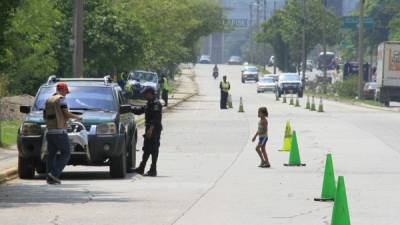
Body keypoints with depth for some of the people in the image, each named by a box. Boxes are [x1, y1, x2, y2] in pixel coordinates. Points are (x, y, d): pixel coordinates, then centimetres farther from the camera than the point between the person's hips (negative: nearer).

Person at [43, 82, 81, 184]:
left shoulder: (48, 100, 17)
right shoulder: (61, 99, -5)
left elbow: (45, 116, 20)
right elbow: (66, 113, -12)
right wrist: (76, 117, 5)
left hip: (50, 131, 7)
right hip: (60, 131, -7)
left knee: (51, 155, 7)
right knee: (65, 154, -2)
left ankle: (50, 178, 0)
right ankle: (55, 173, -15)